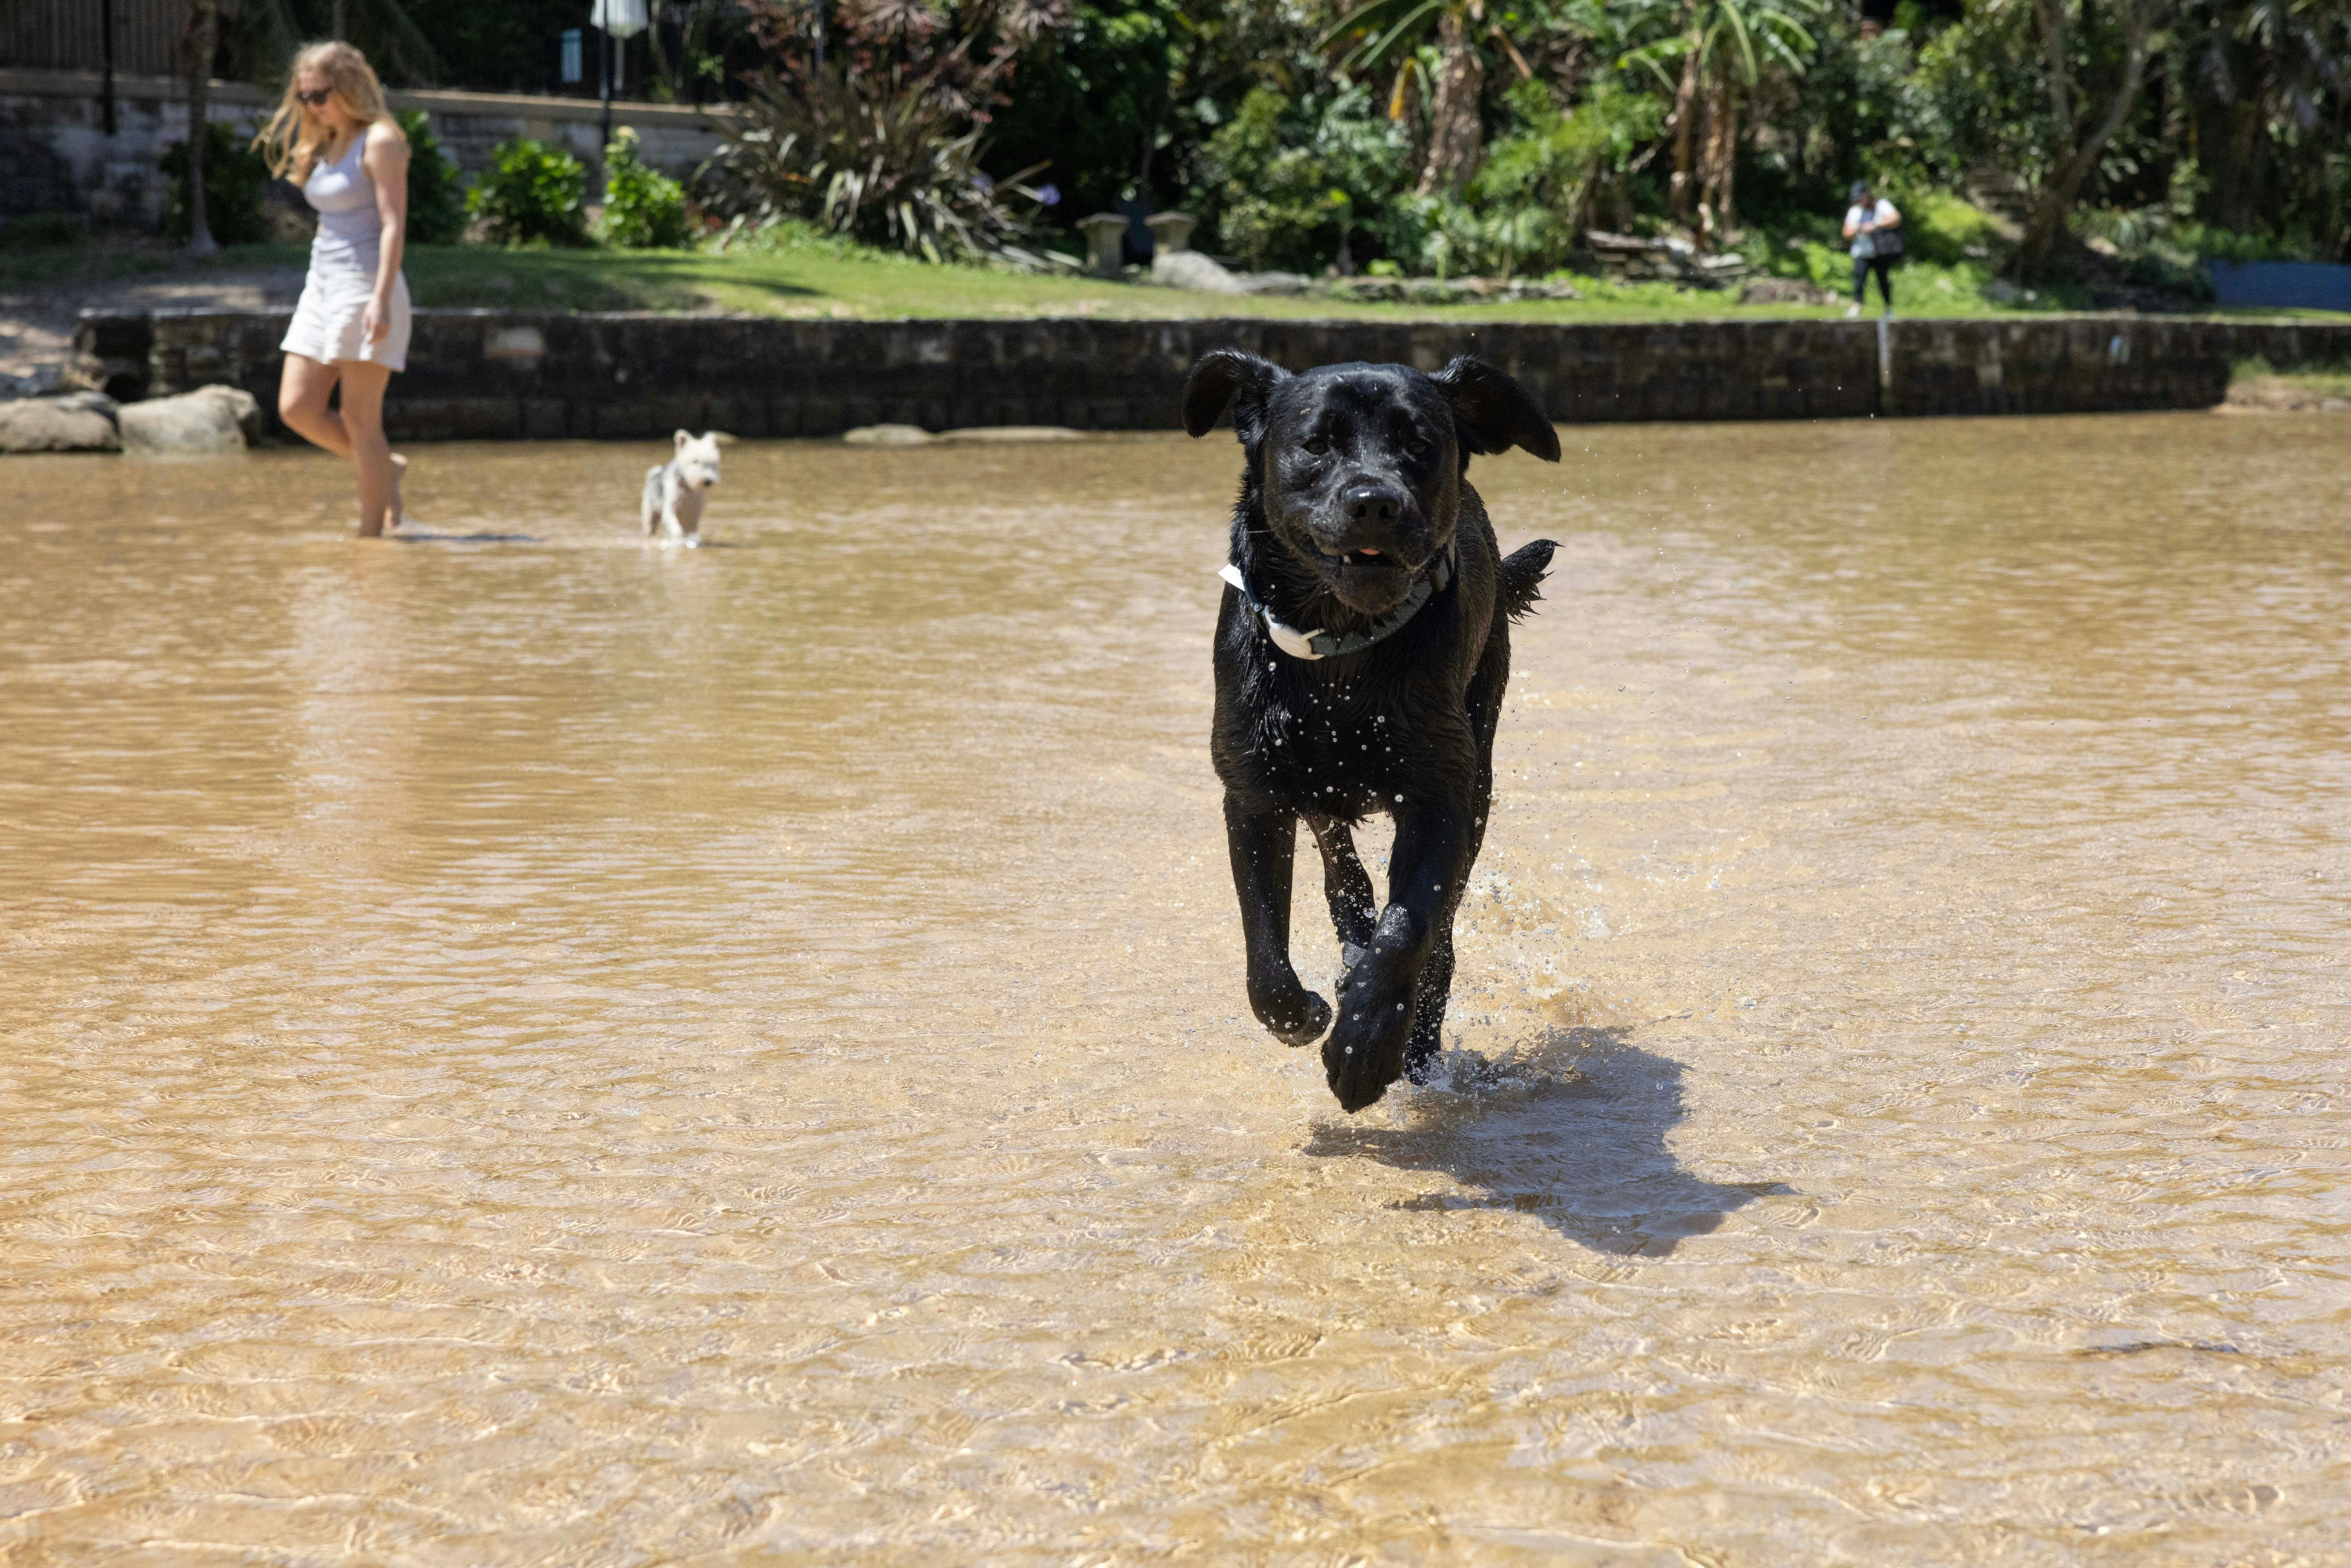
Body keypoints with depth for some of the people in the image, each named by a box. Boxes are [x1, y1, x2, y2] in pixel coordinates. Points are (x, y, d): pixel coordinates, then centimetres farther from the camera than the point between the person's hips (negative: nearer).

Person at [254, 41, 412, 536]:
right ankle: (386, 470, 19)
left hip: (365, 288, -9)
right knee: (298, 409, 2)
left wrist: (381, 298, -24)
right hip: (322, 289, 9)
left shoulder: (380, 142, -9)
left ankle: (371, 533, -2)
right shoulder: (327, 147, 15)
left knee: (360, 420, -7)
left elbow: (394, 225, -16)